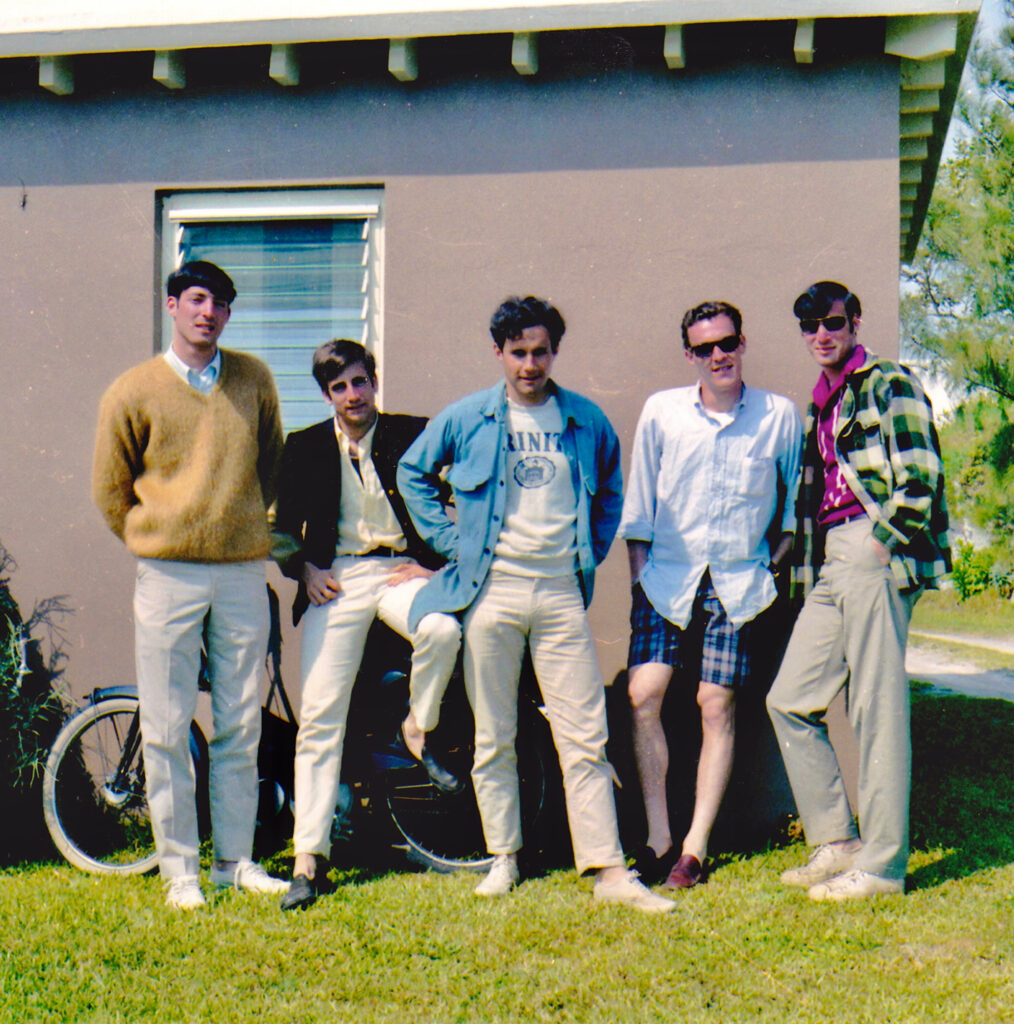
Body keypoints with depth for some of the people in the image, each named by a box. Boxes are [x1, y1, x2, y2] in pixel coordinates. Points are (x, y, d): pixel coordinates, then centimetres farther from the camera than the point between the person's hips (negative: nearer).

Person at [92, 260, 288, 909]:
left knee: (241, 727, 7)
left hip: (243, 573, 2)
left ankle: (236, 860, 19)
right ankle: (180, 869, 11)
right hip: (168, 577, -2)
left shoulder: (254, 379, 7)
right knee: (167, 730, 0)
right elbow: (110, 491, 8)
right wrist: (157, 544, 6)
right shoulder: (134, 392, 0)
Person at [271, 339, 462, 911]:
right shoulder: (306, 447, 11)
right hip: (336, 578, 1)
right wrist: (304, 568, 2)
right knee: (320, 716, -8)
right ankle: (309, 858, -2)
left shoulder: (412, 435, 6)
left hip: (400, 570, 0)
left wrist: (437, 565, -2)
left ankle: (418, 731, -4)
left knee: (443, 631, -35)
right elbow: (283, 521, 19)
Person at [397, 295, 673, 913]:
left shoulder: (585, 420, 8)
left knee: (585, 737, -2)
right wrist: (447, 540, 6)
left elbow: (611, 487, 23)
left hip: (561, 591, 1)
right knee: (494, 738, 6)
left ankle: (608, 870, 0)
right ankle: (503, 858, 19)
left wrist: (593, 551, 12)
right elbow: (413, 473, 15)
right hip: (492, 589, 0)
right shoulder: (467, 418, 3)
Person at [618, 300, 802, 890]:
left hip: (737, 583, -1)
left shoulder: (780, 416, 2)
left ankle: (696, 847, 6)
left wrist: (773, 563, 5)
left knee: (717, 706, -2)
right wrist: (639, 570, 4)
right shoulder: (662, 412, 3)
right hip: (666, 577, 1)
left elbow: (796, 502, 12)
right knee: (643, 694, -9)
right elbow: (639, 504, 9)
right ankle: (658, 838, 2)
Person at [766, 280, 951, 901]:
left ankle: (882, 865, 1)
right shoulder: (820, 406, 23)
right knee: (790, 700, 6)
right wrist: (802, 568, 17)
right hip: (832, 566, 9)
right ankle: (837, 843, 15)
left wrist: (880, 545, -15)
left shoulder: (888, 384, -1)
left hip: (874, 556, -9)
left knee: (877, 710, -6)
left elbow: (920, 476, -11)